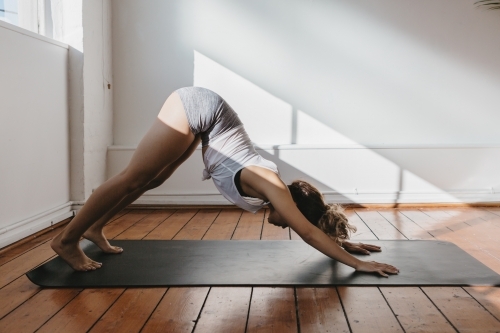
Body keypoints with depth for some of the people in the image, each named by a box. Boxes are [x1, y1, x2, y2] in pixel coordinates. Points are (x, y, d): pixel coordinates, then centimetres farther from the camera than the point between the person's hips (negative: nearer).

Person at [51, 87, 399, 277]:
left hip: (200, 116, 8)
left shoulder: (274, 187, 1)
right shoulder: (270, 186, -19)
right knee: (132, 179, -6)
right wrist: (356, 263, -19)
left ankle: (94, 227, 27)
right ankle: (67, 239, 4)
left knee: (150, 180, 14)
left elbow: (312, 226, 16)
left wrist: (344, 243, 17)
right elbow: (309, 232, -21)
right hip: (196, 108, -8)